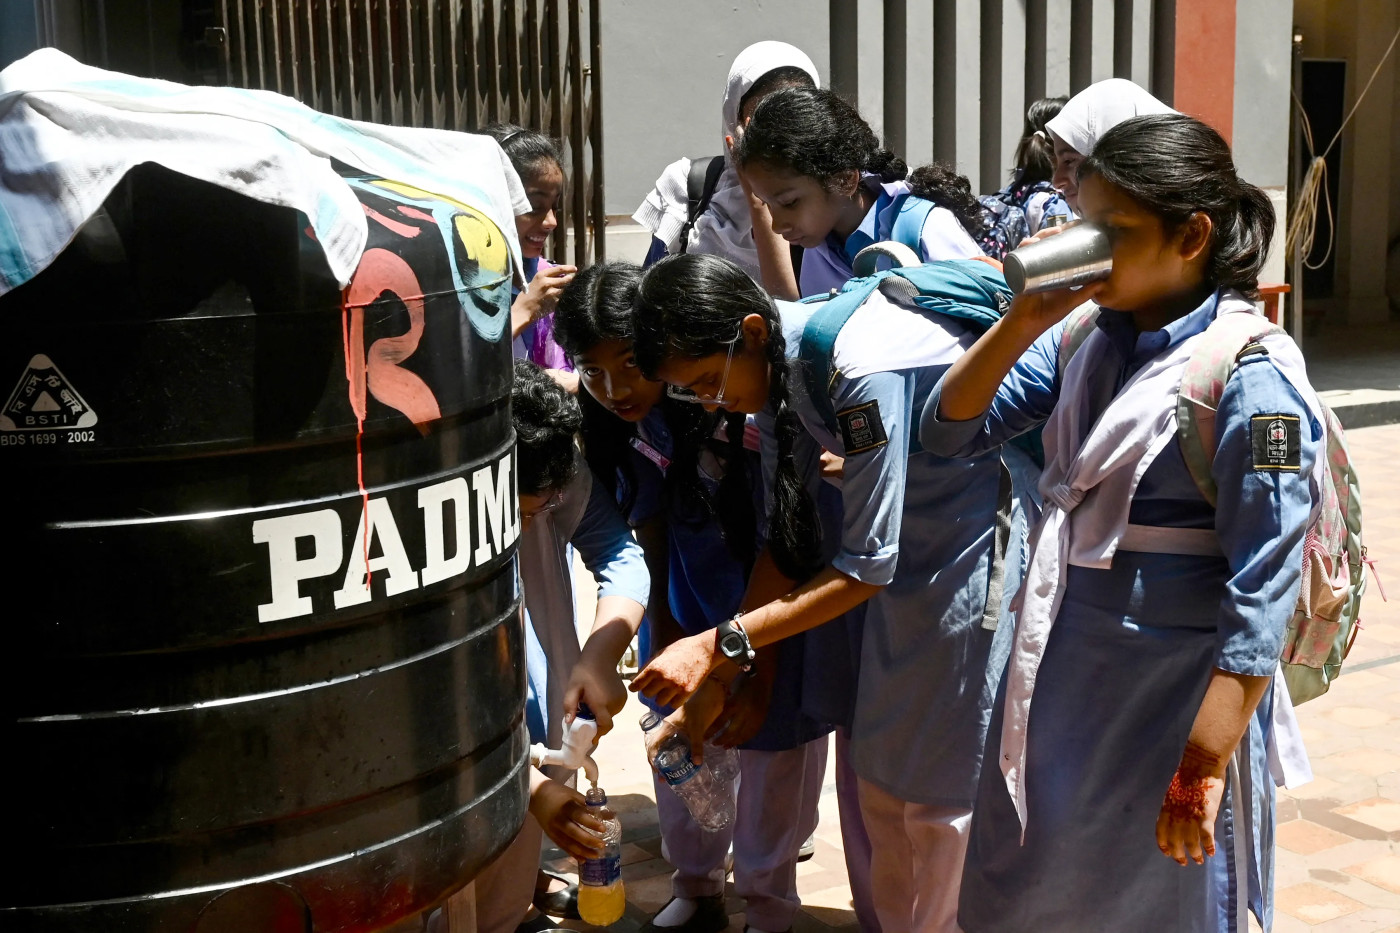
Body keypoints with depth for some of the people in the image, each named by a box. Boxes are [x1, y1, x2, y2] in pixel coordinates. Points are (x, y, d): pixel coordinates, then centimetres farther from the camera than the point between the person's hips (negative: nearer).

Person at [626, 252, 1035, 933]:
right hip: (908, 541, 8)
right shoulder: (773, 365, -6)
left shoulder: (862, 372, -32)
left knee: (944, 782, 1)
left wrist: (720, 645, -25)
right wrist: (725, 675, -1)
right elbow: (786, 541, 2)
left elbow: (865, 567, -25)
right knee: (879, 771, 16)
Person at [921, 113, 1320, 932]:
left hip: (1170, 705, -6)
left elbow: (1260, 602, -19)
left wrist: (1204, 768, -20)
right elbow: (953, 433, 2)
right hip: (1058, 680, 7)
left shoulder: (1250, 378, -18)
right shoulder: (1085, 337, 1)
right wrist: (1024, 321, -11)